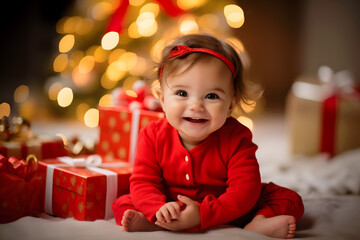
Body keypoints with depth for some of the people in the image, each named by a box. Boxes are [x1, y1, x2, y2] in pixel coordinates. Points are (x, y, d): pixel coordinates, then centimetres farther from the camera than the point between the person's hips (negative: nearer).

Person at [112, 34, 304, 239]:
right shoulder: (154, 135, -14)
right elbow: (143, 182, -15)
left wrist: (202, 214, -38)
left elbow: (245, 190, -26)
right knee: (122, 204, -19)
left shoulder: (236, 138, -21)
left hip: (226, 210, -1)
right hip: (172, 210, 1)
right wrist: (159, 210, -37)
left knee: (290, 200, -13)